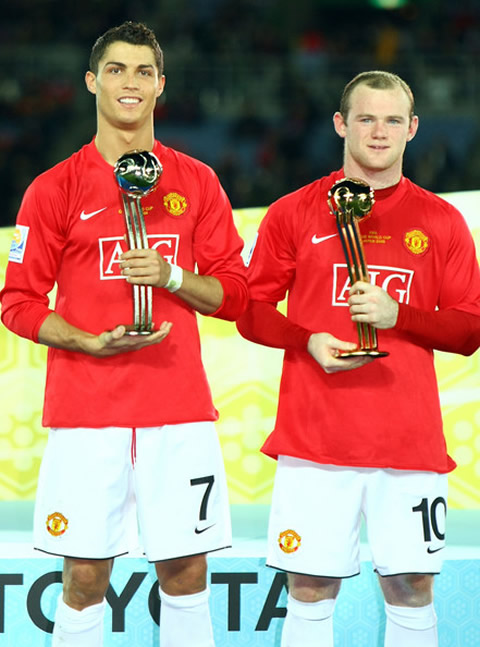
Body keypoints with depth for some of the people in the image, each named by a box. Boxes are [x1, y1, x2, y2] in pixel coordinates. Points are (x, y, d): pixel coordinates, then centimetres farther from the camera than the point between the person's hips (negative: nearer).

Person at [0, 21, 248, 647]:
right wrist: (93, 343, -13)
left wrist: (171, 276, -10)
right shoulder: (56, 188, 3)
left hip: (179, 409, 2)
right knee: (85, 577, -2)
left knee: (186, 573, 2)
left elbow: (232, 294, 9)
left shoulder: (197, 183, 9)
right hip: (85, 409, -1)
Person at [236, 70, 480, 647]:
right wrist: (309, 341, -10)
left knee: (411, 588, 1)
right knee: (309, 590, -1)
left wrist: (397, 315, -10)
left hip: (410, 441, 1)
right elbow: (251, 312, 8)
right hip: (314, 439, -1)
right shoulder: (295, 212, 6)